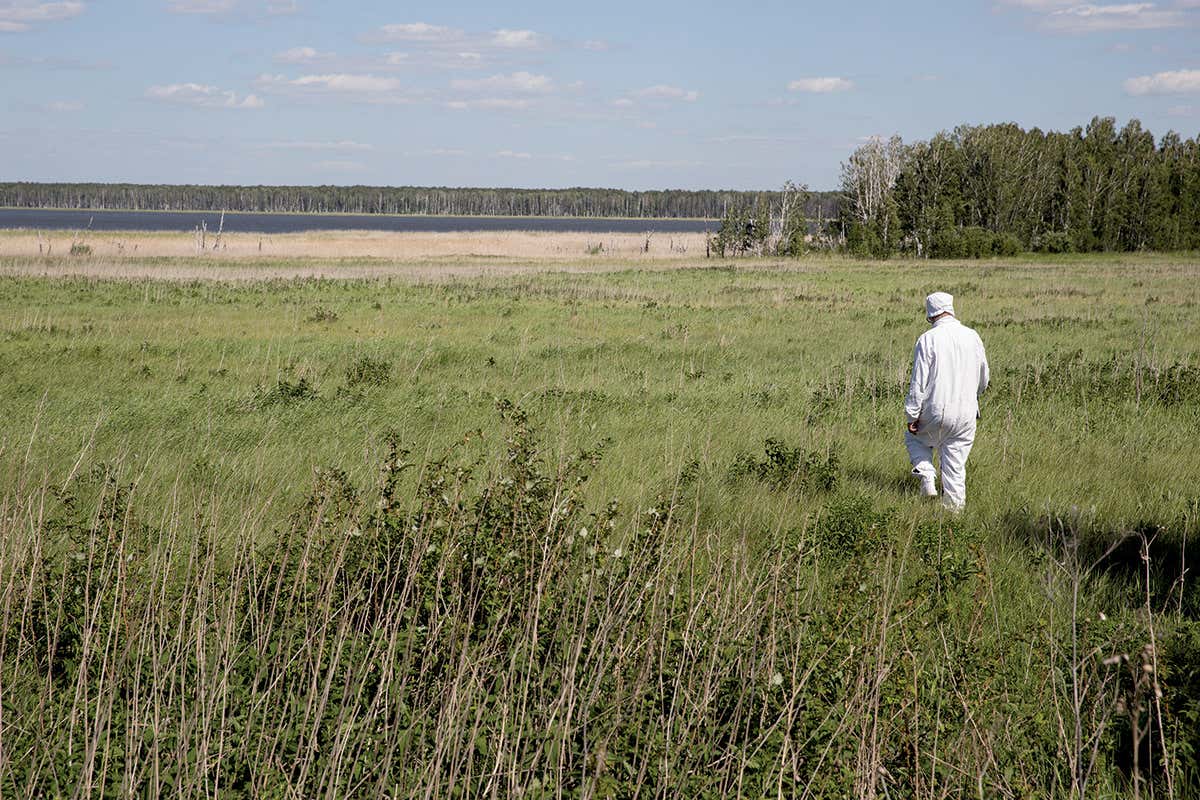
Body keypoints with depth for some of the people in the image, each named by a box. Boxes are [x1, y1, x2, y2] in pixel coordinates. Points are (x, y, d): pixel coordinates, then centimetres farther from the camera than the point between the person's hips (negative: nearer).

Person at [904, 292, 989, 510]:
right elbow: (983, 379, 14)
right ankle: (955, 505, 10)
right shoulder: (972, 337, 2)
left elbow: (918, 382, -12)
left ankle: (927, 475, 4)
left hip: (935, 410, -3)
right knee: (956, 464, 12)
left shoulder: (927, 339, -11)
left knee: (914, 438, 24)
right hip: (966, 414, 3)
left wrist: (912, 415, -6)